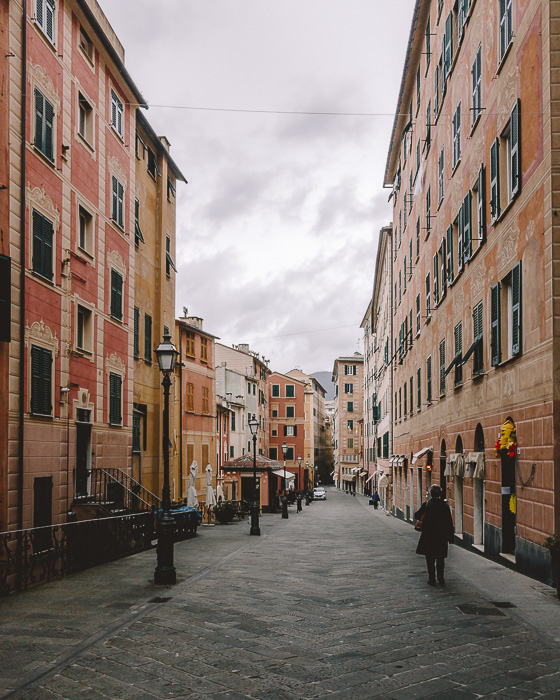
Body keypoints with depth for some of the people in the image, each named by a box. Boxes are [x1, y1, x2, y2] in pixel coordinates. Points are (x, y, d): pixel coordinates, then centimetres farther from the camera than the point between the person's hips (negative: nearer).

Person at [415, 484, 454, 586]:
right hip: (442, 536, 2)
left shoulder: (427, 505, -9)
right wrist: (450, 537, 6)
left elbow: (417, 515, 0)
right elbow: (449, 522, -1)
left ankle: (432, 579, 7)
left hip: (429, 536, -2)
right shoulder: (445, 506, -4)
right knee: (440, 558, 11)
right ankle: (441, 579, 9)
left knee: (430, 558, 8)